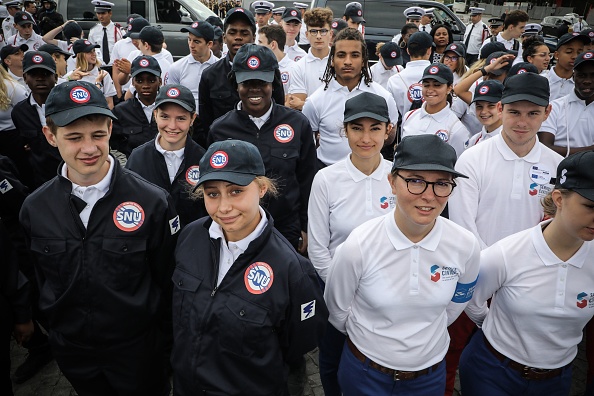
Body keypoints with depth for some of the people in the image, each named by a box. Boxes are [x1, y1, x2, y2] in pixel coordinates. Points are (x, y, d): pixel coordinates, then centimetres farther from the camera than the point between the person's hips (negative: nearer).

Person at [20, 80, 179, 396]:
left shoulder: (152, 202, -19)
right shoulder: (34, 209, -9)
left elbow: (166, 278, -8)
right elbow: (42, 279, 6)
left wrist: (157, 331, -1)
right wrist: (60, 327, 10)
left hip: (136, 347, -3)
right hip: (70, 351, 3)